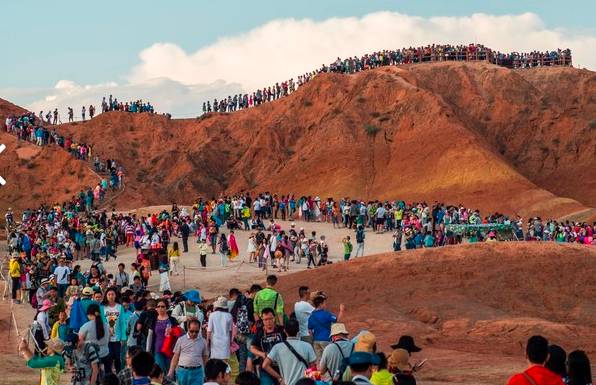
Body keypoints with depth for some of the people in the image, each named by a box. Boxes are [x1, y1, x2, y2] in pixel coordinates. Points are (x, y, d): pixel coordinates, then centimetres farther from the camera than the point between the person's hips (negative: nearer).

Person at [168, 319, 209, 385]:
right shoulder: (181, 340, 2)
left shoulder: (203, 341, 5)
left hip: (197, 372, 0)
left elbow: (205, 358, 11)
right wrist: (171, 372, 0)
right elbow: (175, 357, 5)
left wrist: (206, 374, 6)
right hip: (183, 371, 0)